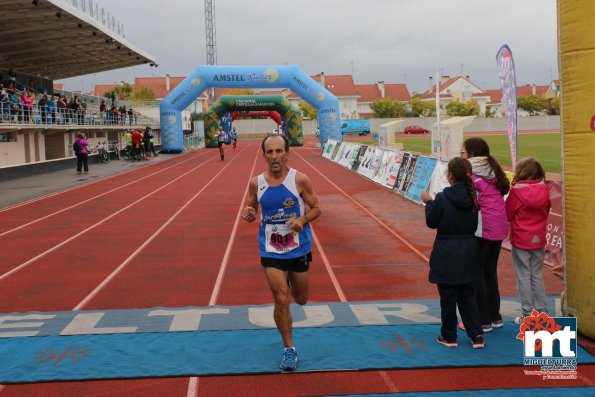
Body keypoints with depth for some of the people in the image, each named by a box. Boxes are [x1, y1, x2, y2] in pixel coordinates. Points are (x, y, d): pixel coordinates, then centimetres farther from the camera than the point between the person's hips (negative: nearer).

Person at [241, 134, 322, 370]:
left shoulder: (300, 180, -11)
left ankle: (292, 284, 53)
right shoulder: (256, 183, -4)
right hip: (271, 251, 0)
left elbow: (316, 208, -2)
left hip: (298, 248, 0)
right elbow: (251, 212, 8)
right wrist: (248, 214, -17)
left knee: (301, 299, 14)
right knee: (281, 300, -5)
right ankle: (289, 349, 12)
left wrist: (302, 220, -22)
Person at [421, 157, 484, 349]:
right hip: (468, 252, 5)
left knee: (448, 296, 8)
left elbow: (431, 222, -7)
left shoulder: (442, 198, -18)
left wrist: (428, 203, 9)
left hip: (447, 254, -5)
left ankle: (449, 336, 18)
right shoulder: (472, 197, -1)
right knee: (467, 295, 16)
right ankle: (476, 335, 13)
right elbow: (473, 224, 10)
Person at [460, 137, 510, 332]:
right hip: (499, 228, 8)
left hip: (481, 228, -8)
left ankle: (483, 320, 3)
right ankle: (495, 316, 24)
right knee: (490, 270, 18)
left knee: (475, 272, 1)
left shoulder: (471, 175, -11)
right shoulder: (493, 172, 13)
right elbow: (505, 189, 12)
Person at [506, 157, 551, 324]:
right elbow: (546, 211, 9)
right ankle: (542, 312, 20)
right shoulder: (544, 191, -3)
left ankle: (528, 314, 8)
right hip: (539, 240, 4)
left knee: (524, 277, 4)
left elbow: (508, 214, -7)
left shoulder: (516, 191, -16)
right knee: (537, 276, 15)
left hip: (521, 240, -4)